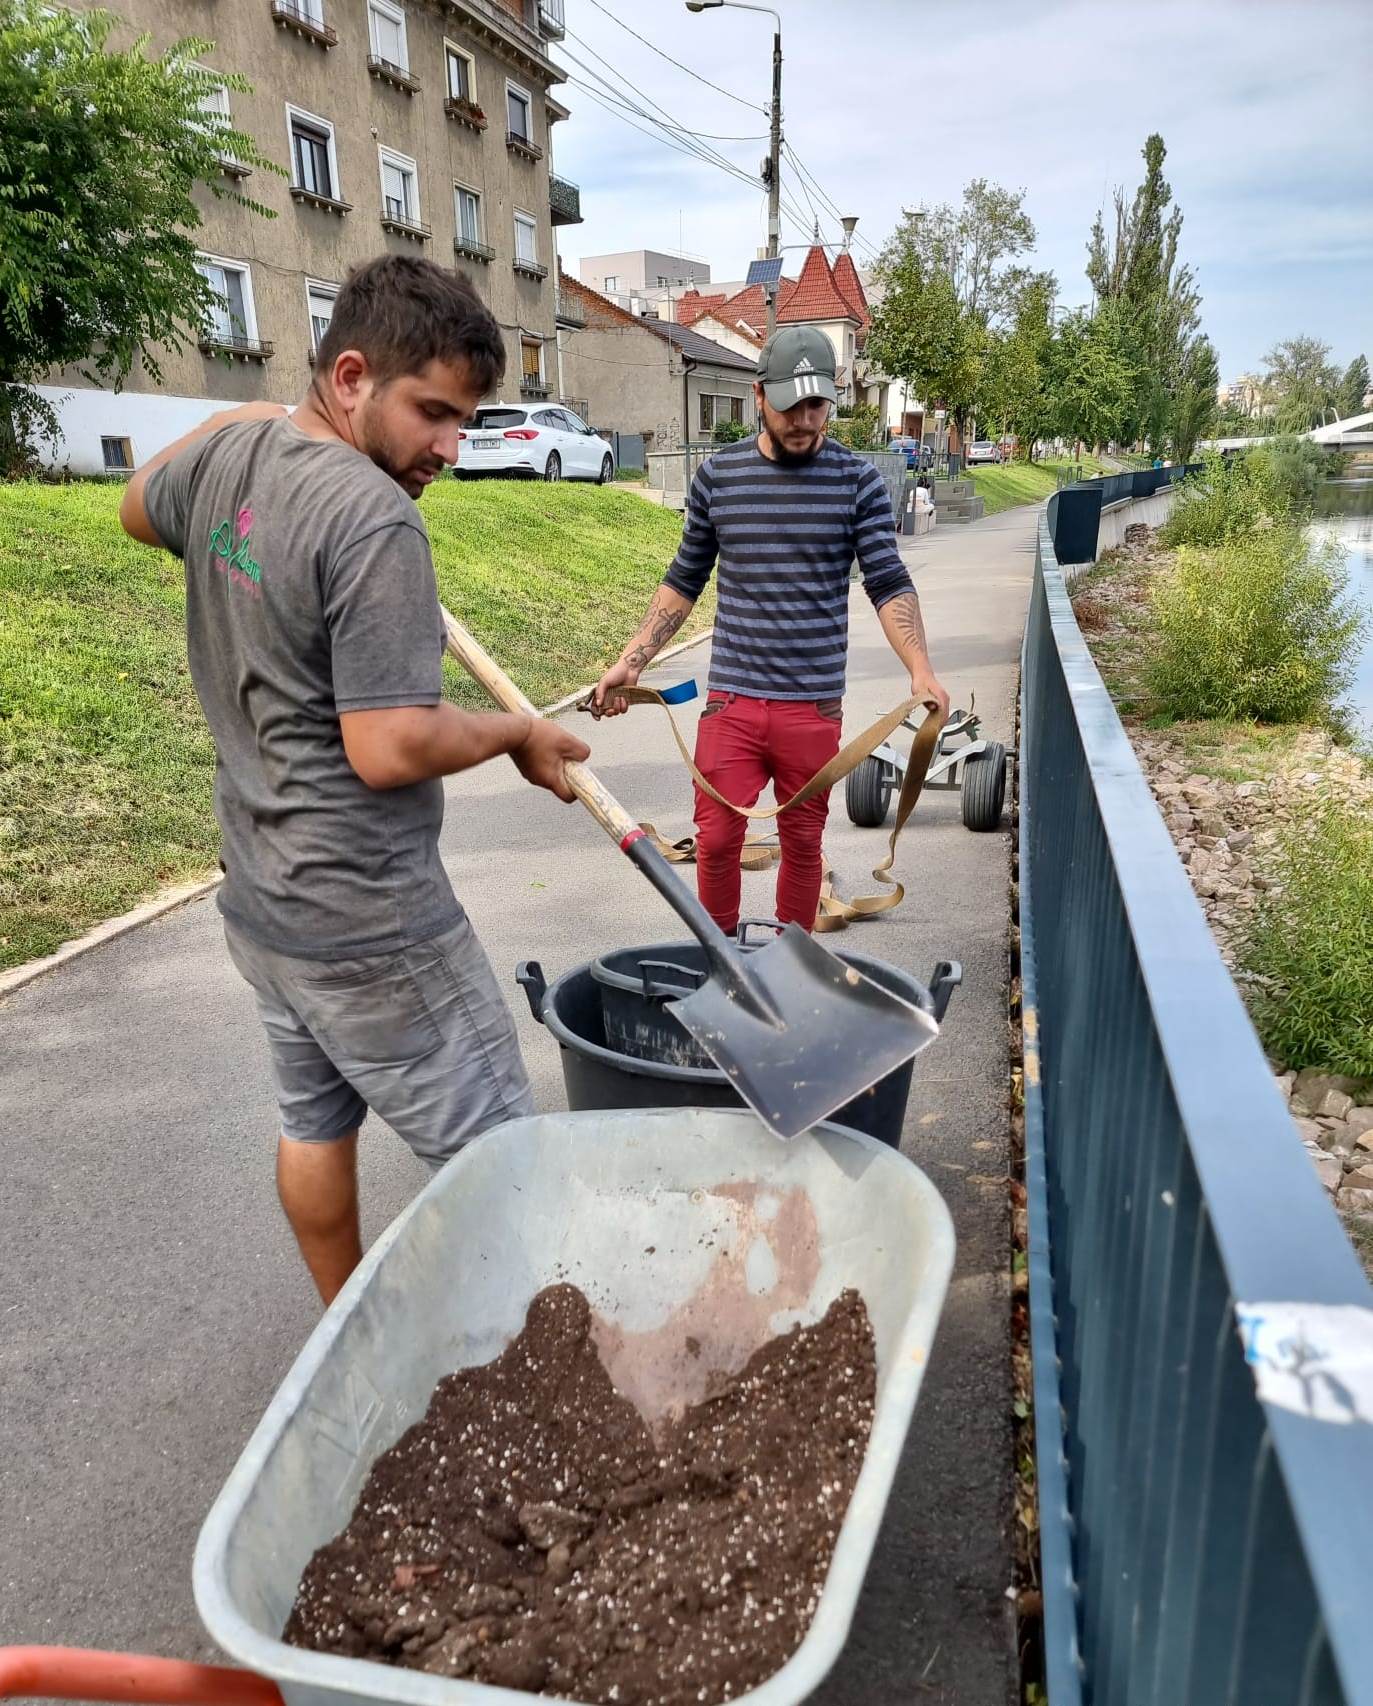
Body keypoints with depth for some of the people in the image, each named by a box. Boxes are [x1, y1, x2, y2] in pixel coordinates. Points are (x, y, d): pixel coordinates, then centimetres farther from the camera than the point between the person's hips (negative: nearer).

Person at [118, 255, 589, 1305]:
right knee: (494, 1155, 2)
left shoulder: (224, 455, 3)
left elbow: (140, 508, 27)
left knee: (315, 1122, 22)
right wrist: (519, 734, -11)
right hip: (369, 924, -10)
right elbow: (391, 749, -26)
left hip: (259, 897, 10)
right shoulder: (374, 520, -24)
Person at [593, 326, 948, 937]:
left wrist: (921, 671, -19)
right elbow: (684, 581, 12)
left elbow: (889, 584, -4)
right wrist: (631, 662, 6)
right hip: (730, 699, 1)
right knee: (716, 837, 2)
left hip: (814, 703, -1)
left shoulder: (857, 481, 0)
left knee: (803, 841, 10)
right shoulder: (716, 475, 4)